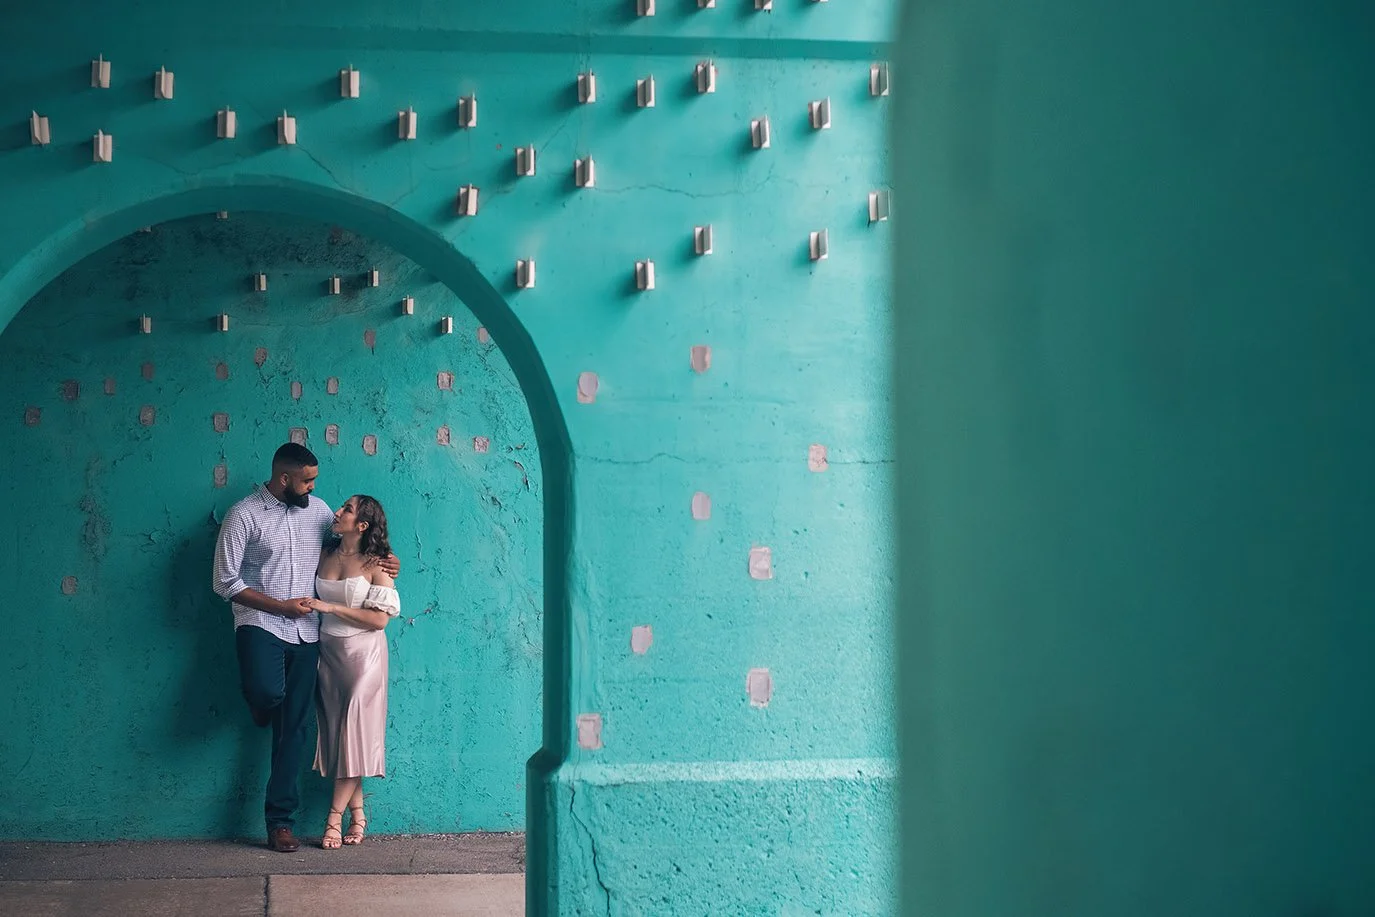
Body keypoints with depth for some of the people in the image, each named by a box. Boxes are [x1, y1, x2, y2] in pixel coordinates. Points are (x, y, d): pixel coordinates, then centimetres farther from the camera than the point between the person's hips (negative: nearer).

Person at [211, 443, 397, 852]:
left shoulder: (317, 510, 9)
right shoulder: (244, 515, -5)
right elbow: (226, 582, -8)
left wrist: (380, 560, 4)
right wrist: (281, 606, -13)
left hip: (305, 633, 4)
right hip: (260, 623, -4)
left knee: (294, 728, 2)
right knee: (267, 691, -33)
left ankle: (281, 822, 7)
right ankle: (264, 706, 6)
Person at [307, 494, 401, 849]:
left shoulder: (376, 565, -8)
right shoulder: (325, 555, 6)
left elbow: (380, 619, -14)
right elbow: (313, 601, 19)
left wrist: (330, 607, -16)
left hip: (363, 654, -5)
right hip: (328, 650, 5)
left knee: (354, 732, -6)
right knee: (335, 732, 4)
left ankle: (334, 816, -2)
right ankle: (357, 812, 13)